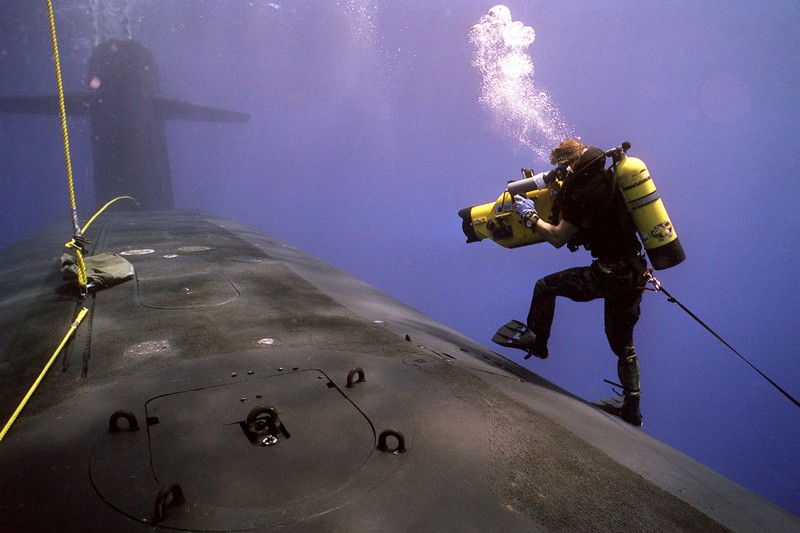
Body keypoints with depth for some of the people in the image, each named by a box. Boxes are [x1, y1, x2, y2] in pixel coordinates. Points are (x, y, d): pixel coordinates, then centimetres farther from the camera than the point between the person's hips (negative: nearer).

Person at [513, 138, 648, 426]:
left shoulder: (584, 193, -17)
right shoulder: (608, 179, 8)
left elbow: (557, 238, -8)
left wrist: (530, 216, 4)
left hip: (609, 275, -9)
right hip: (634, 276, 9)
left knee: (545, 287, 10)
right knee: (623, 344, 20)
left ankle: (536, 342, 25)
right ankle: (632, 409, 27)